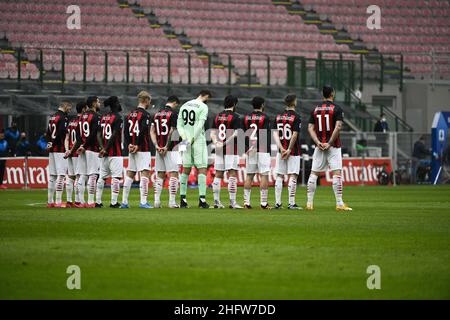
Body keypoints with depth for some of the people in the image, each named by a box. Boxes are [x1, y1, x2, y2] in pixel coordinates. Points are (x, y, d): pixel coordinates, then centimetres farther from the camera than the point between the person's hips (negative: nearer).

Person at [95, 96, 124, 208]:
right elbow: (114, 135, -17)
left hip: (105, 153, 7)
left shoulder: (103, 117, 13)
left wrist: (102, 148, -2)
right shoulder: (117, 118, -10)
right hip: (115, 153, -7)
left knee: (102, 177, 11)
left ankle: (98, 201, 11)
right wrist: (105, 149, -11)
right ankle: (113, 202, -9)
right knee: (116, 177, -5)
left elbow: (99, 134, 7)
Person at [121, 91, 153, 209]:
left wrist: (129, 145, 3)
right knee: (145, 173, -7)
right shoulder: (145, 115, -10)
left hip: (132, 149, 7)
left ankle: (124, 201, 12)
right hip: (143, 149, -7)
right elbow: (143, 131, -18)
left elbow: (126, 131, 9)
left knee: (130, 174, 11)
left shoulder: (130, 115, 13)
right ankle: (143, 202, -14)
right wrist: (137, 145, -11)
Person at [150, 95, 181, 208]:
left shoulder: (157, 114, 12)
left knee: (160, 175, 11)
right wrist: (167, 147, -9)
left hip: (159, 149, 6)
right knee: (173, 174, -2)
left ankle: (157, 201, 8)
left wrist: (157, 145, 1)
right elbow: (172, 132, -14)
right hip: (171, 148, -6)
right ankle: (172, 201, -5)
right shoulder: (174, 113, -8)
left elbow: (152, 131, 8)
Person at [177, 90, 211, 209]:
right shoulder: (203, 107, -7)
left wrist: (185, 138, -3)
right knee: (202, 169, -4)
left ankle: (182, 199, 9)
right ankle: (202, 198, -13)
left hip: (186, 142, 6)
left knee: (186, 170, 10)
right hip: (199, 141, -6)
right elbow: (200, 125, -15)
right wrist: (192, 139, -12)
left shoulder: (184, 106, 12)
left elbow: (179, 124, 6)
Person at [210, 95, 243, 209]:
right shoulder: (235, 117, -7)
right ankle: (232, 202, -9)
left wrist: (216, 143, -5)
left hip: (219, 150, 6)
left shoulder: (218, 116, 12)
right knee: (232, 174, -5)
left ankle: (216, 201, 10)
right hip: (231, 149, -6)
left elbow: (213, 133, 8)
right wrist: (226, 143, -13)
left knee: (218, 175, 9)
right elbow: (236, 133, -17)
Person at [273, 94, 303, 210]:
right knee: (293, 176, -4)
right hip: (293, 152, -5)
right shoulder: (296, 117, -8)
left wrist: (281, 148, -4)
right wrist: (289, 150, -10)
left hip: (281, 151, 5)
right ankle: (291, 203, -7)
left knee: (279, 176, 7)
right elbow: (294, 135, -14)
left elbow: (275, 134, 2)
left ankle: (278, 203, 6)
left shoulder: (278, 116, 8)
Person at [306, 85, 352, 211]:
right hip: (333, 146, -4)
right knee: (337, 173, -6)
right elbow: (338, 127, -16)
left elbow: (310, 128, 3)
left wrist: (318, 142, -5)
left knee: (314, 173, 8)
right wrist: (330, 143, -12)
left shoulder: (316, 109, 9)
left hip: (319, 146, 4)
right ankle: (339, 203, -10)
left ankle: (309, 203, 7)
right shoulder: (337, 108, -5)